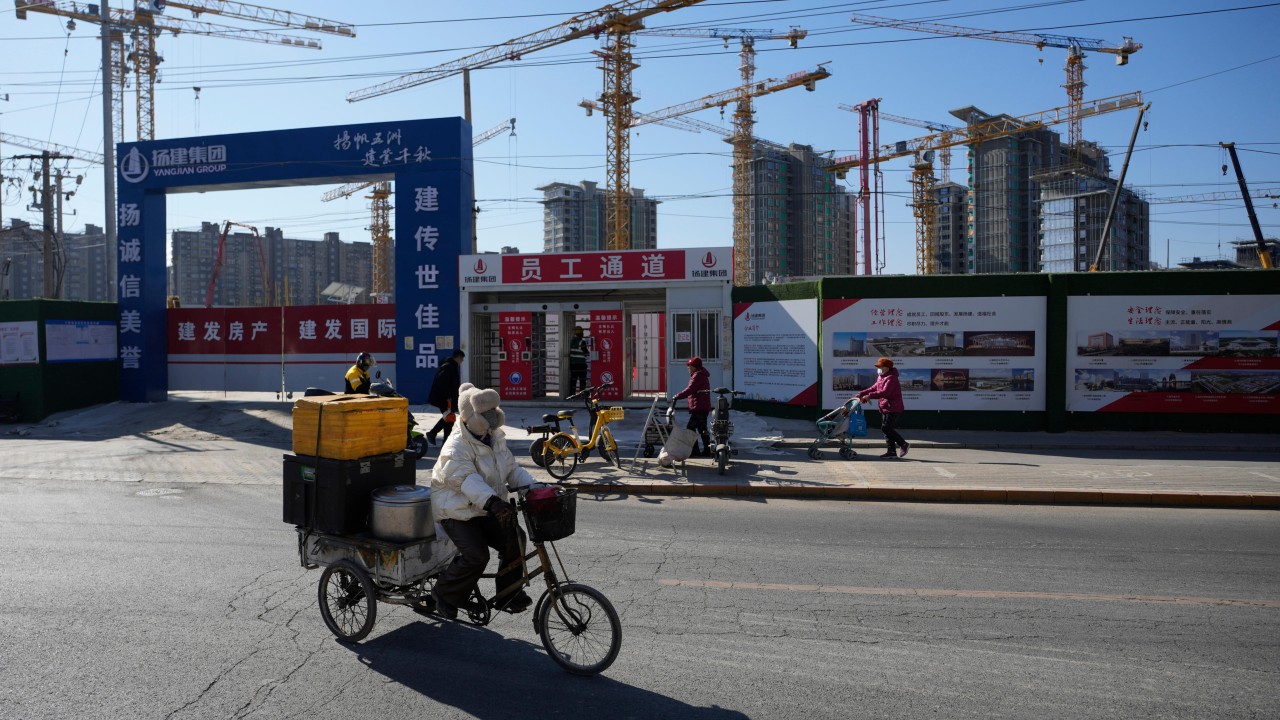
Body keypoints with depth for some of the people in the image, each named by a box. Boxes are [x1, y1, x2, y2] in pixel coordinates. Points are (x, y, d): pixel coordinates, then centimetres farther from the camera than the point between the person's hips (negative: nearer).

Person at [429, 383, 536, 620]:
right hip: (458, 513, -7)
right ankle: (445, 596, 2)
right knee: (476, 556, -23)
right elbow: (466, 479, -37)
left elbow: (512, 469, 11)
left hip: (485, 511, 7)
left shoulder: (496, 440, 8)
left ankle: (509, 594, 5)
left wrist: (533, 487, -8)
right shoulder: (456, 447, -20)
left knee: (514, 540, -11)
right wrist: (492, 501, -52)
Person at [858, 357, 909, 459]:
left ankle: (904, 444, -6)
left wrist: (870, 396, -33)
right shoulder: (881, 378, 16)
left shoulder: (891, 378, -16)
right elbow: (874, 388, 21)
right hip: (885, 408, 10)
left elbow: (884, 392, -29)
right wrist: (861, 394, 8)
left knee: (886, 428, -14)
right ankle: (892, 451, 12)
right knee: (887, 429, 9)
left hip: (893, 408, -10)